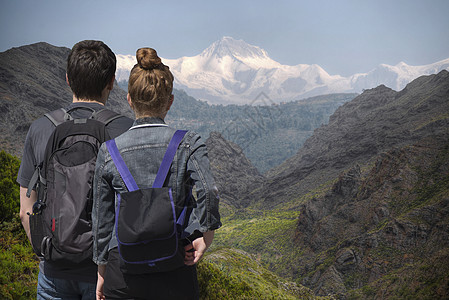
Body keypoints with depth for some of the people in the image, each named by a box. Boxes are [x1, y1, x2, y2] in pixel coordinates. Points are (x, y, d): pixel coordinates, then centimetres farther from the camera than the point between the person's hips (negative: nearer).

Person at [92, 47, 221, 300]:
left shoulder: (109, 152, -1)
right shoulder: (189, 143, -6)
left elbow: (102, 220, 4)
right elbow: (209, 192, -23)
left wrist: (102, 272, 15)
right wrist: (204, 241, -9)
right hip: (175, 275, -1)